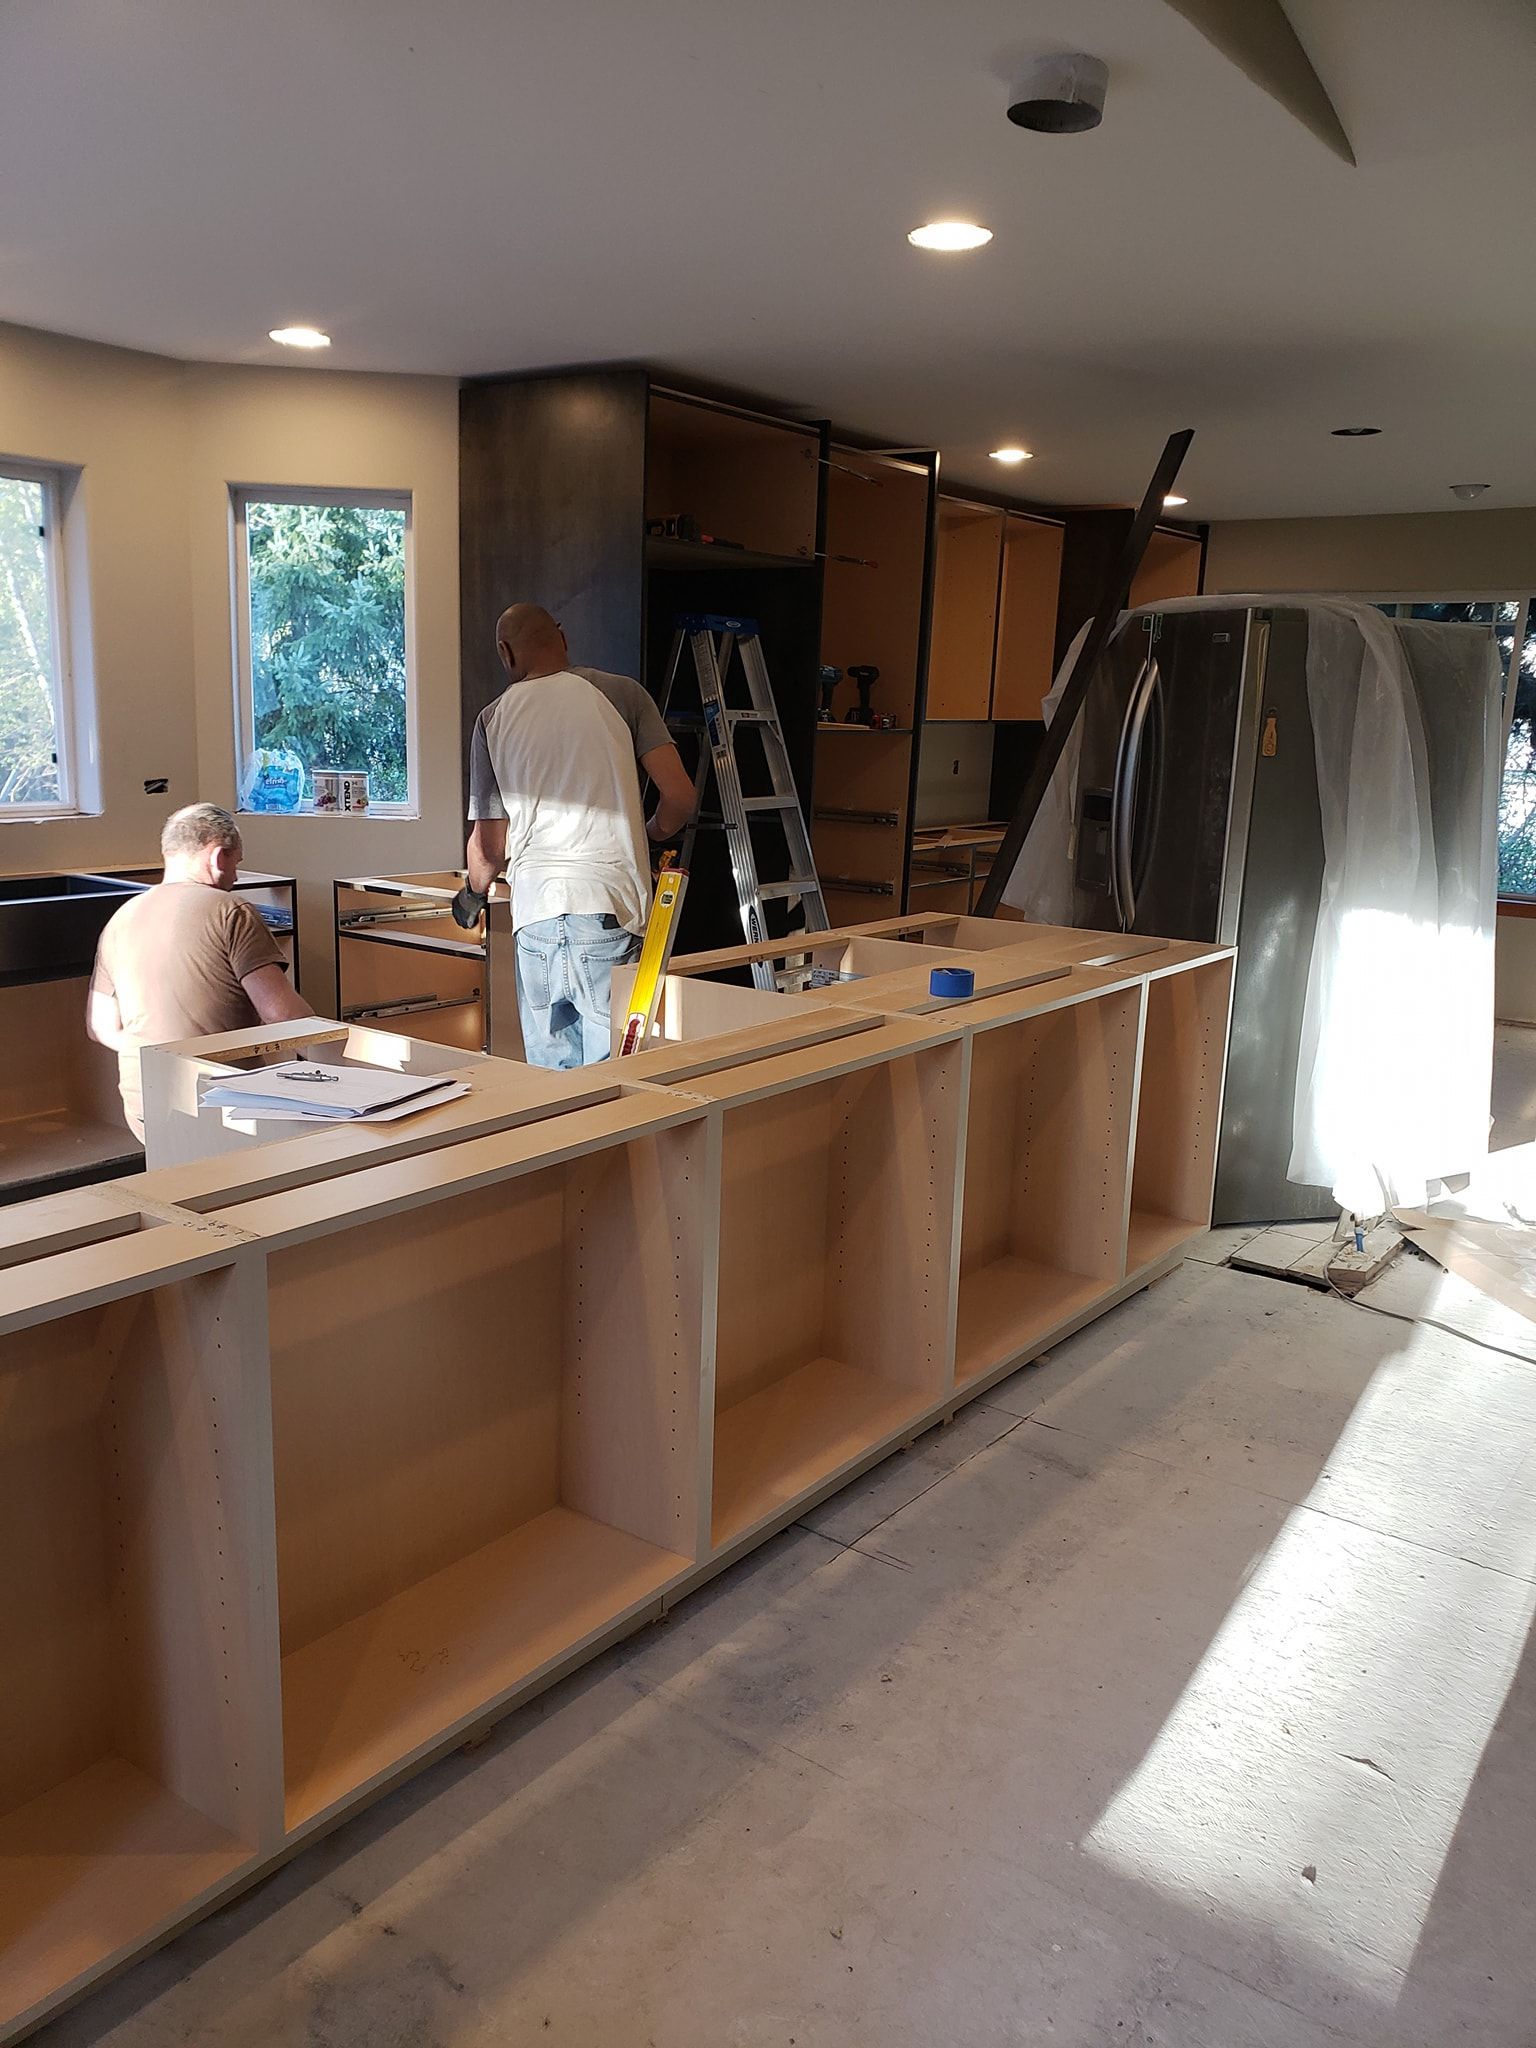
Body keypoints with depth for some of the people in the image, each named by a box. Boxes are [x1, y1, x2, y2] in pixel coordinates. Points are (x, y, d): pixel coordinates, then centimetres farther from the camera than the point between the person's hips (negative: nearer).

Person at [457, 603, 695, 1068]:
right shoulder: (621, 693, 3)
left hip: (535, 915, 2)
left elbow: (489, 846, 11)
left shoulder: (493, 720, 10)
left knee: (550, 1078, 12)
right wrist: (651, 834, 20)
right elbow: (679, 796, -2)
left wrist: (474, 892, 33)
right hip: (610, 913, -2)